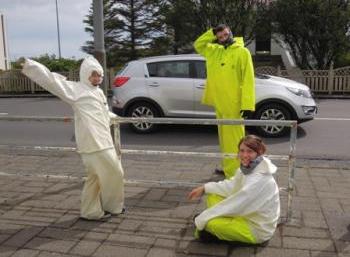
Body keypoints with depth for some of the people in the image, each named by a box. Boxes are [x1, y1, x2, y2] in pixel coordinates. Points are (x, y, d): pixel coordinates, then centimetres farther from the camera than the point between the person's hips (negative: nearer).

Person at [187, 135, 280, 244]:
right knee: (212, 195, 4)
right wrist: (204, 188, 5)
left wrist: (201, 220, -21)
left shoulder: (259, 179, -30)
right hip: (247, 213, 9)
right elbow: (232, 185, 11)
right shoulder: (248, 168, -5)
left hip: (257, 229, -9)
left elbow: (235, 204, -28)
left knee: (210, 223, -25)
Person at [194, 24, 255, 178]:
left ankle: (234, 173, -1)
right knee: (224, 138, 16)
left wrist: (247, 104, -19)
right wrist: (211, 33, 10)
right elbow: (198, 45, 25)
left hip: (233, 104, -7)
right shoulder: (214, 51, 13)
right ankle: (227, 167, 29)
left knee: (233, 138, -6)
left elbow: (248, 79, -13)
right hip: (219, 102, 7)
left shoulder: (242, 52, -8)